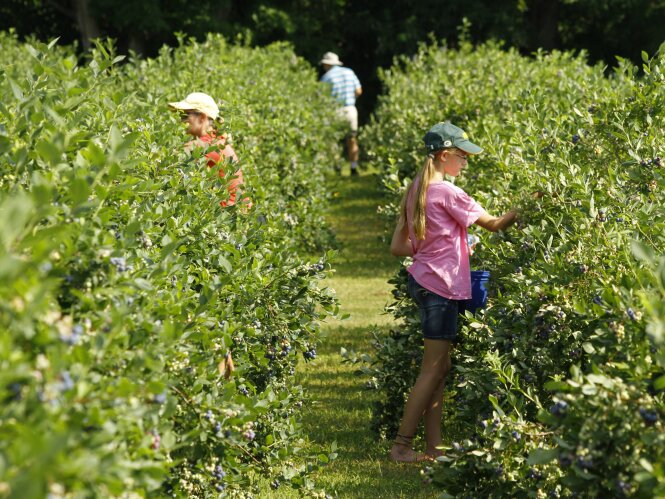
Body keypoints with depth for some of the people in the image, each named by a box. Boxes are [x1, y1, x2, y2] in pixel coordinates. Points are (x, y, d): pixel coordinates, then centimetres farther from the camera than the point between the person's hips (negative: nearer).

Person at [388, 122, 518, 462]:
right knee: (433, 369, -3)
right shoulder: (447, 192, -15)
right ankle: (402, 445, 0)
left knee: (441, 367, 11)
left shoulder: (416, 191, 11)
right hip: (440, 287, -9)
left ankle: (433, 446, 12)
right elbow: (494, 225, -9)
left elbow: (397, 247, 12)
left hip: (423, 280, 9)